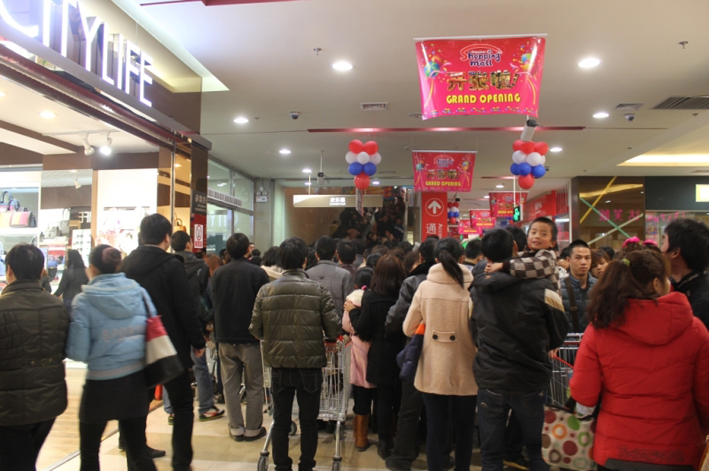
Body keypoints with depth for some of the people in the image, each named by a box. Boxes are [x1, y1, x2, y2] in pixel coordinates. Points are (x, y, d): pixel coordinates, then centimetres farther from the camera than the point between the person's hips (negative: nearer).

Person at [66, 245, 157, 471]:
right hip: (136, 379, 3)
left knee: (89, 452, 19)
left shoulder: (84, 301, -13)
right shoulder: (139, 292, -4)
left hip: (101, 384, -3)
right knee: (138, 450, 16)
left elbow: (77, 352, -12)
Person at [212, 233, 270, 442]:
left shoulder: (218, 274, 1)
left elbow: (214, 303, 10)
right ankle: (253, 428, 14)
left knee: (230, 384, 12)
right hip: (251, 337, -3)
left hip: (225, 337, 4)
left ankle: (236, 428, 18)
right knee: (254, 385, 8)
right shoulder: (258, 273, -12)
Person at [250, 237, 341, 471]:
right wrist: (323, 338, 13)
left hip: (279, 365, 1)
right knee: (309, 421, 15)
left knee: (281, 421, 16)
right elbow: (334, 329, -10)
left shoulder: (266, 291, -6)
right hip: (310, 365, -1)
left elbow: (256, 329, -4)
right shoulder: (319, 290, -9)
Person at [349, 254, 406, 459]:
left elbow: (363, 330, -11)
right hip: (402, 355, 2)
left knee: (384, 398, 10)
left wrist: (353, 312, 2)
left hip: (381, 357, -2)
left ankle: (384, 442, 18)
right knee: (400, 398, 17)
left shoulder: (370, 297, -13)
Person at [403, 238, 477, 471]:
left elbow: (408, 329, 1)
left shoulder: (425, 287, -5)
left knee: (435, 429, 11)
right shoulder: (472, 287, -12)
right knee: (464, 429, 18)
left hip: (433, 370, 1)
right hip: (464, 370, -1)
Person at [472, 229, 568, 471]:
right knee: (538, 451, 18)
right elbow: (558, 333, -2)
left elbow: (475, 336, 5)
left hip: (489, 380, 2)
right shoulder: (540, 286, -14)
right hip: (530, 380, -1)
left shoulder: (476, 290, -6)